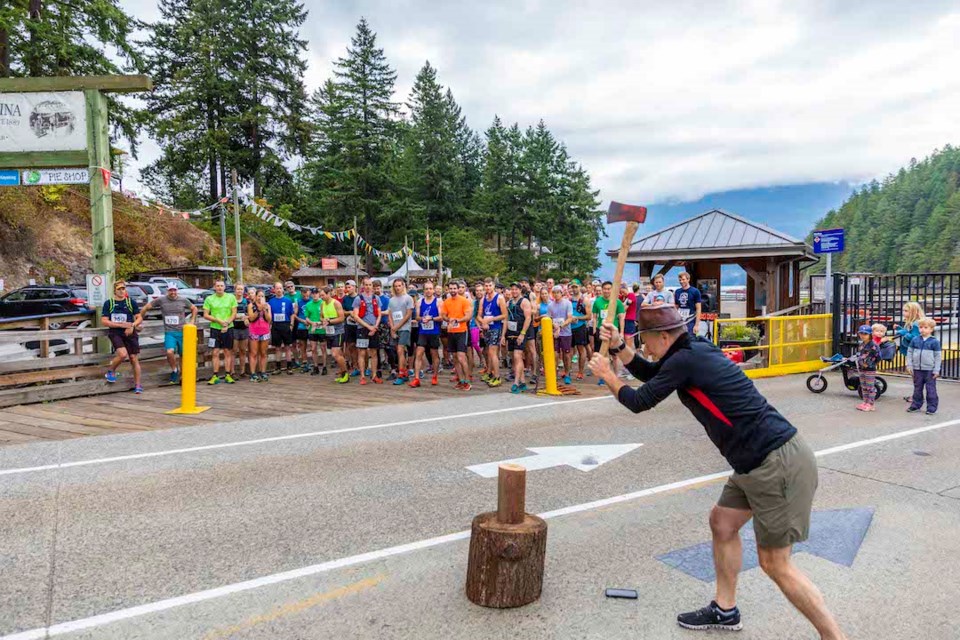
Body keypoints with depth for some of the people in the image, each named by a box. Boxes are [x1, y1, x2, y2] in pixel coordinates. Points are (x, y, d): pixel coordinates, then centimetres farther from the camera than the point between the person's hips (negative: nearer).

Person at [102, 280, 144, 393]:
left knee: (134, 358, 2)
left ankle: (137, 385, 13)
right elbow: (104, 321, -3)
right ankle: (111, 370, 7)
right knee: (123, 354, -24)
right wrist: (121, 325, -14)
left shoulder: (131, 302, 5)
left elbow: (139, 318, 7)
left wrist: (132, 326, -13)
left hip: (130, 333, 2)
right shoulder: (108, 303, 1)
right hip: (115, 333, -2)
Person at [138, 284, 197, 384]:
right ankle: (174, 370, 4)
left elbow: (194, 308, 19)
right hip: (169, 332, -1)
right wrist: (140, 319, 9)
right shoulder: (161, 300, 0)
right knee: (170, 352, -22)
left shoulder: (183, 300, 3)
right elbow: (146, 307, 9)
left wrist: (192, 321, 10)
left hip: (182, 331, 1)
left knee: (184, 354, 6)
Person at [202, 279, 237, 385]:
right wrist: (219, 321, -13)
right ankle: (215, 376, 5)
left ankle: (228, 375, 12)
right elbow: (205, 315, -1)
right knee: (216, 353, 0)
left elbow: (234, 314, 1)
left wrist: (227, 323, -13)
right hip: (215, 328, 0)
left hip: (228, 328, 0)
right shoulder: (209, 299, 2)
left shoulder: (231, 297, 2)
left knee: (228, 352, 6)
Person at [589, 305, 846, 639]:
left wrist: (607, 374, 9)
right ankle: (725, 610, 33)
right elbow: (653, 374, 24)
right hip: (759, 462, 10)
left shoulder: (685, 359, -17)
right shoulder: (696, 350, 10)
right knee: (722, 523, 19)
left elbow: (639, 402, -7)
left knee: (775, 563, -1)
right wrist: (619, 346, 13)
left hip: (778, 464, -10)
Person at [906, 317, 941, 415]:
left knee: (930, 389, 2)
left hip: (930, 370, -3)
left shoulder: (934, 342, -5)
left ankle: (932, 407, 9)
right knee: (917, 388, 12)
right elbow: (909, 352, 8)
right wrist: (909, 365, 1)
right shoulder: (915, 340, 3)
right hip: (917, 369, 3)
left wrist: (936, 370, -5)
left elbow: (938, 356, -3)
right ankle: (916, 405, 21)